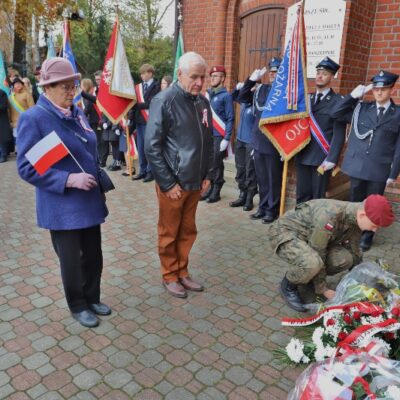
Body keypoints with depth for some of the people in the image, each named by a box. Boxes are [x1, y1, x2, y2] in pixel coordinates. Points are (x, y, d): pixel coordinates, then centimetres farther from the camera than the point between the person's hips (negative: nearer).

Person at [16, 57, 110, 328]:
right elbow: (27, 168, -16)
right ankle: (78, 307, 33)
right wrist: (69, 180, -24)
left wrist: (99, 183, 12)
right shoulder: (33, 118, -14)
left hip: (90, 201, 6)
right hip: (62, 208, -6)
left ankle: (92, 298, 39)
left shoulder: (77, 112, 7)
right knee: (71, 261, 9)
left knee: (94, 256, 16)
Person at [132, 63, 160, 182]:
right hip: (139, 120, 6)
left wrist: (136, 105, -13)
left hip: (149, 120, -6)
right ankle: (142, 170, 18)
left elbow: (150, 103, -14)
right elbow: (136, 101, 12)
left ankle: (150, 171, 7)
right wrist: (134, 105, -9)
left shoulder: (156, 86, -4)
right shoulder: (139, 86, 15)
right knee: (140, 147, 10)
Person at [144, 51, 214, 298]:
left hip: (196, 183, 6)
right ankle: (170, 276, 27)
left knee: (188, 231, 17)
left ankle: (183, 272, 33)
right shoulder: (164, 101, -13)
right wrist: (167, 183, -15)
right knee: (169, 233, 10)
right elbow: (151, 146, -15)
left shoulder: (203, 102, 6)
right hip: (173, 183, -6)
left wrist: (208, 175, 8)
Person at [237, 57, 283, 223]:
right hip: (258, 142, 6)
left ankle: (272, 210, 19)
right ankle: (263, 207, 28)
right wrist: (251, 79, 5)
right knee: (261, 179, 15)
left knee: (273, 180, 6)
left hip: (274, 145, -6)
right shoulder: (261, 89, 9)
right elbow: (242, 98, 18)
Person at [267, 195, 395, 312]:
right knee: (313, 262, -36)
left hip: (307, 237, 8)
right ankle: (288, 285, -5)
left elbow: (354, 254, 7)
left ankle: (309, 276, 12)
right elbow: (317, 254, -27)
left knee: (345, 259, -15)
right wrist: (323, 289, -18)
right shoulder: (329, 216, -35)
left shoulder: (355, 220, -7)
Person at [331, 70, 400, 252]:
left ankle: (367, 237, 26)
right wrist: (353, 95, -6)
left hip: (379, 170, -2)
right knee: (355, 202, 14)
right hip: (357, 166, 2)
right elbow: (335, 113, 3)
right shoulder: (361, 108, 6)